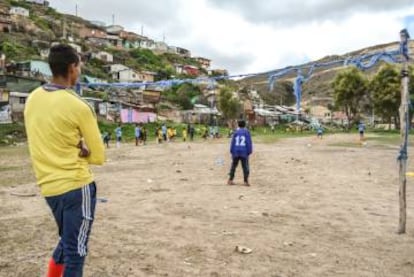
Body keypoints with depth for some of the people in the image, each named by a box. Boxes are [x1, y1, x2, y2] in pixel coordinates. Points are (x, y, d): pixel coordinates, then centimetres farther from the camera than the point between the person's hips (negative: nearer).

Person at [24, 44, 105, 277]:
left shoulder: (33, 99, 4)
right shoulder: (78, 106, -15)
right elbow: (98, 156, -10)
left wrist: (72, 149, 1)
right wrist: (80, 151, 3)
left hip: (48, 186, 7)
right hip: (76, 186, -7)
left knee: (67, 242, 25)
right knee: (76, 251, 5)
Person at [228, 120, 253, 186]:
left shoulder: (235, 132, 3)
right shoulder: (247, 132, 0)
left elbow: (232, 142, 2)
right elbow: (249, 143, -2)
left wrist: (231, 151, 9)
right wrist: (249, 151, 3)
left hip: (236, 152, 2)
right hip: (244, 153, -2)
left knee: (233, 166, 12)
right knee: (245, 167, 4)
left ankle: (230, 180, 12)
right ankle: (246, 181, 1)